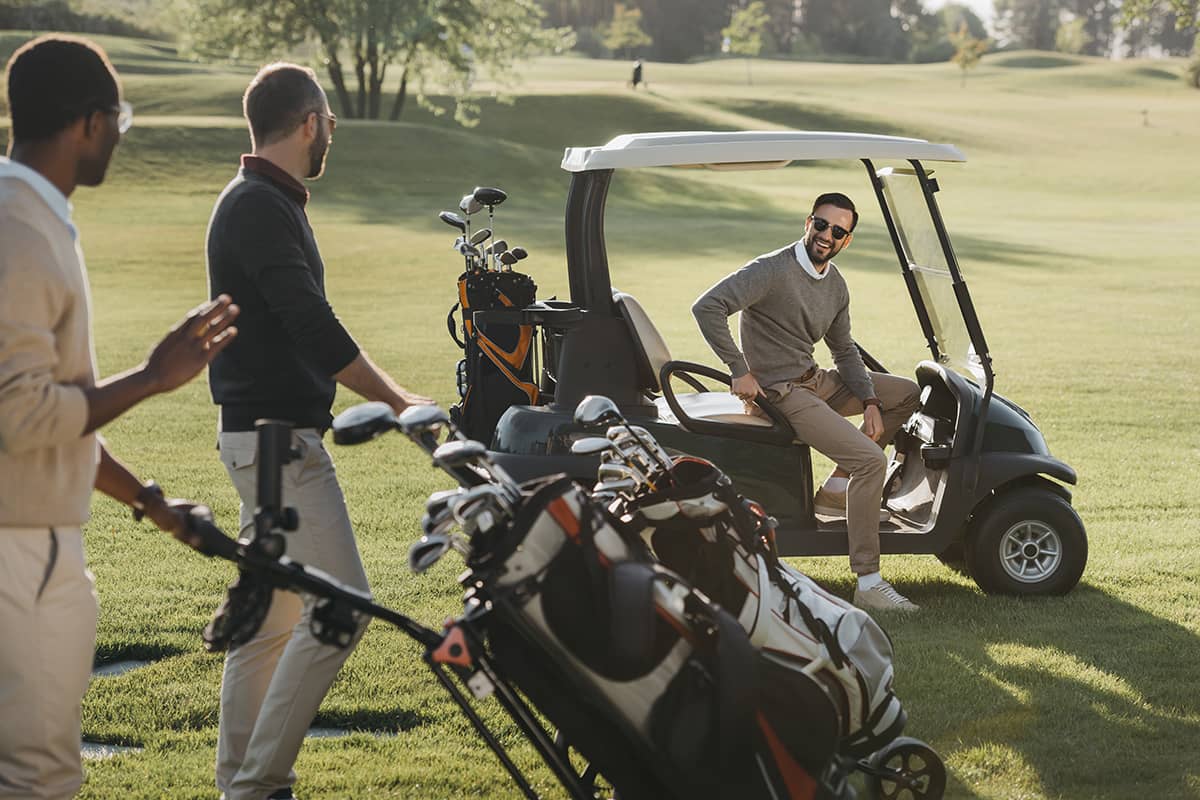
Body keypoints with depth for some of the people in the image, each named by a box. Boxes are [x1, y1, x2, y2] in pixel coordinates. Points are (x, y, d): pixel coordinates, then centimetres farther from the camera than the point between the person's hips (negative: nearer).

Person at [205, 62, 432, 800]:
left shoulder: (264, 202, 17)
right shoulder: (259, 208, -16)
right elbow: (314, 330, -23)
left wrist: (385, 398, 21)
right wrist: (399, 402, -18)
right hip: (276, 437, -11)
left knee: (271, 615, 12)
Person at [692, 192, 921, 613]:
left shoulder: (836, 285, 9)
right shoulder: (772, 270, -17)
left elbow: (844, 349, 18)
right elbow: (707, 307, -24)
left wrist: (869, 401, 3)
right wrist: (739, 370, -22)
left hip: (817, 381, 9)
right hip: (781, 393, -9)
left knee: (907, 393, 14)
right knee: (871, 460, -22)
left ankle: (838, 488, 7)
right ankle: (867, 582, -21)